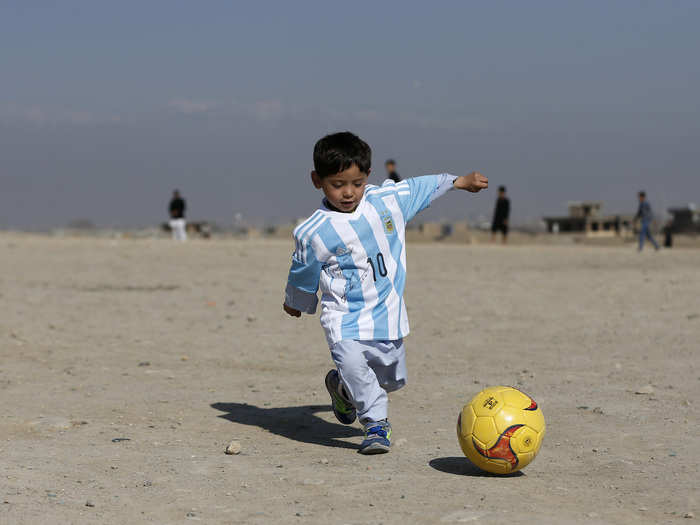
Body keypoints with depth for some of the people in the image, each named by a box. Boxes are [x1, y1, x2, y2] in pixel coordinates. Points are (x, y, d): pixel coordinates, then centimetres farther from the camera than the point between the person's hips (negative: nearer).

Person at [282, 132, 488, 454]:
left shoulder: (389, 199, -6)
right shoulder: (312, 233, -14)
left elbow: (421, 188, 15)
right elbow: (303, 275, 4)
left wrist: (459, 181, 24)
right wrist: (295, 303, 20)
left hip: (387, 313, 4)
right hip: (344, 316, -4)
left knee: (392, 378, 13)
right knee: (352, 363, -29)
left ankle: (342, 386, 42)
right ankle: (376, 422, -8)